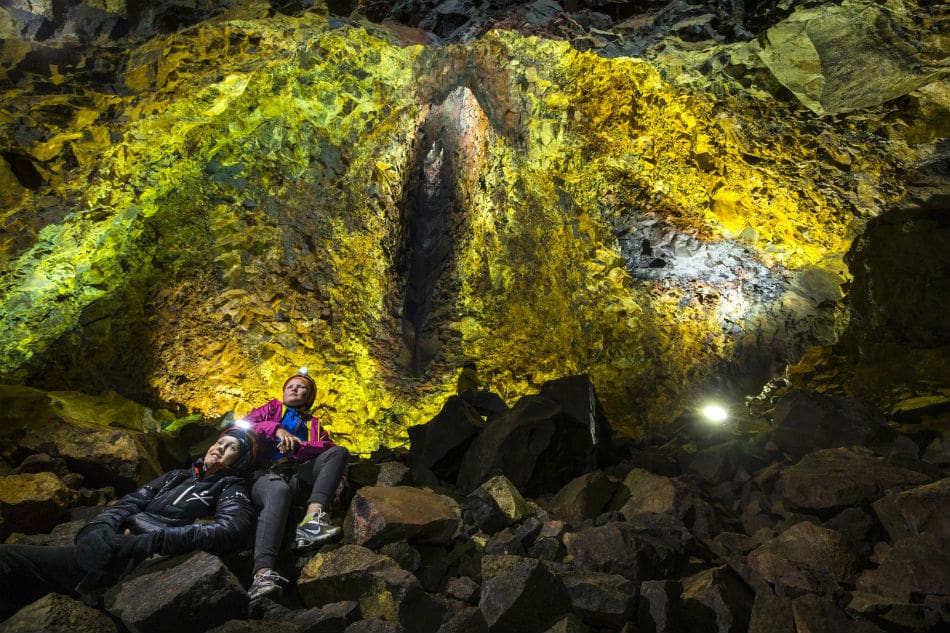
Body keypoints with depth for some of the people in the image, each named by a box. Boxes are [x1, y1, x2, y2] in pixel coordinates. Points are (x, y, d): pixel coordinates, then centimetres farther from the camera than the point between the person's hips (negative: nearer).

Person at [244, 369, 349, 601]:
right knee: (279, 491, -39)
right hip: (267, 473, -3)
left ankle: (312, 518, -42)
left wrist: (297, 445, -5)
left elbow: (329, 448, 12)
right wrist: (277, 429, -6)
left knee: (340, 452, -21)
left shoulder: (313, 424, 33)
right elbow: (245, 425, 10)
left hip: (298, 475, 3)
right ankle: (262, 574, -55)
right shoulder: (272, 409, 30)